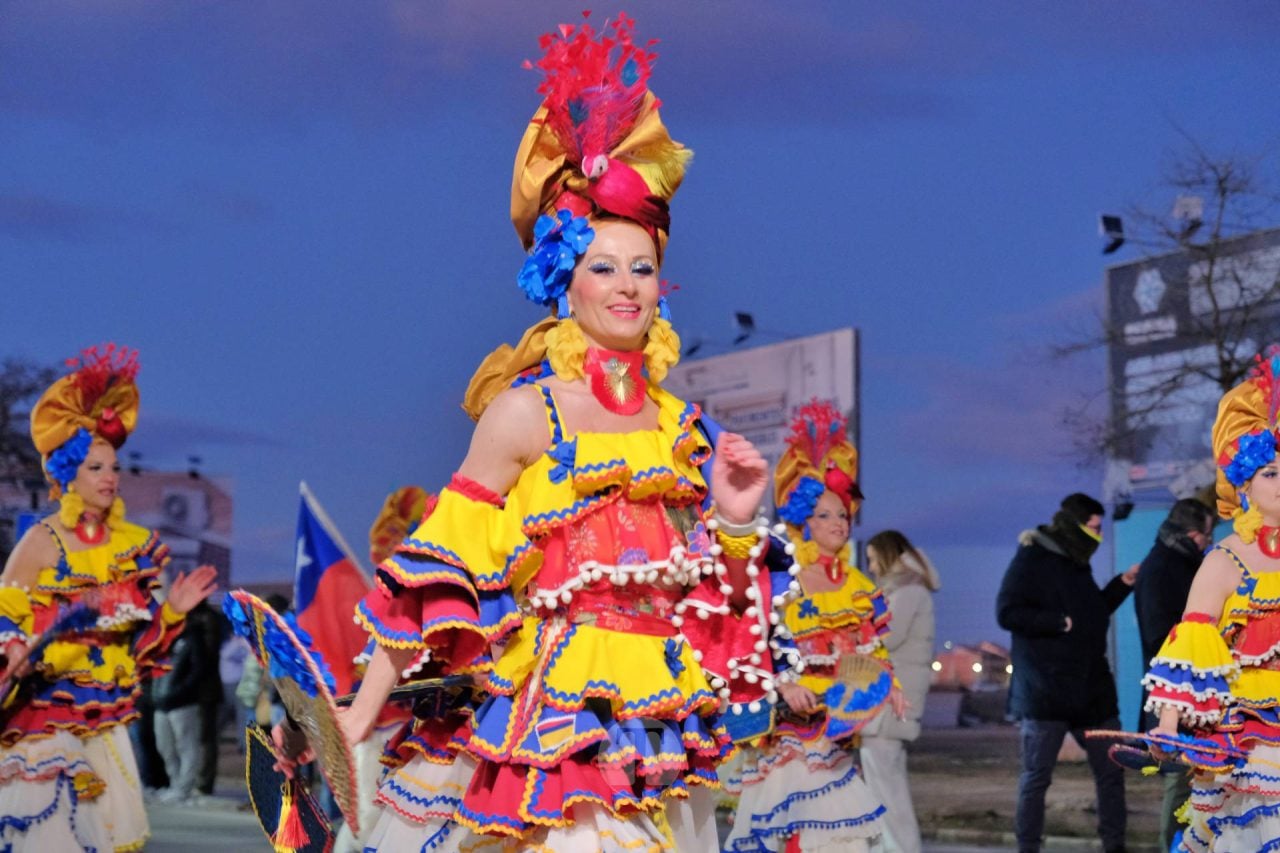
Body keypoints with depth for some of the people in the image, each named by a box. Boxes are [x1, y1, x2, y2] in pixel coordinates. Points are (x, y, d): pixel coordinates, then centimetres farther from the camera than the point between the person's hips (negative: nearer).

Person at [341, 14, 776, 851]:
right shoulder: (526, 410, -3)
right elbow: (439, 570, -4)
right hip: (554, 727, -5)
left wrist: (735, 522, 0)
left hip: (661, 741, 5)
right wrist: (360, 717, -7)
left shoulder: (679, 423, 11)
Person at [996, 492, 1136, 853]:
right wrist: (1061, 622, -20)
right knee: (1036, 776, 0)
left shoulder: (1077, 565, 15)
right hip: (1045, 691, -8)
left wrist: (1122, 585, 13)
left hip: (1092, 689, 8)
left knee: (1111, 772, 10)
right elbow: (1007, 613, -17)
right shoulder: (1031, 560, -9)